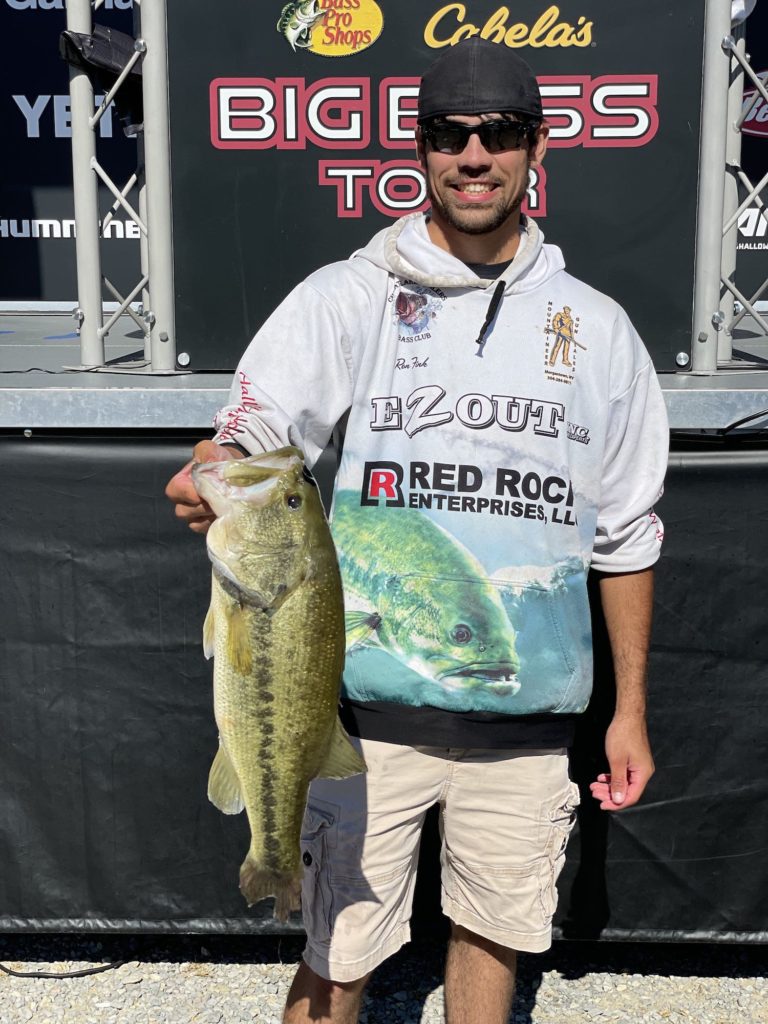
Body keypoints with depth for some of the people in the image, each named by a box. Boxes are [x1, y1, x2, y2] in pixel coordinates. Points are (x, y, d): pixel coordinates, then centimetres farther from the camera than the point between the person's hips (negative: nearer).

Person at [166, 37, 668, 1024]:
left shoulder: (597, 328, 7)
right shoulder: (344, 299, 0)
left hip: (526, 717, 3)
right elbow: (251, 431, -12)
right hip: (371, 707, -2)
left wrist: (631, 709, 12)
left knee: (493, 931, 19)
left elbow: (625, 534, 10)